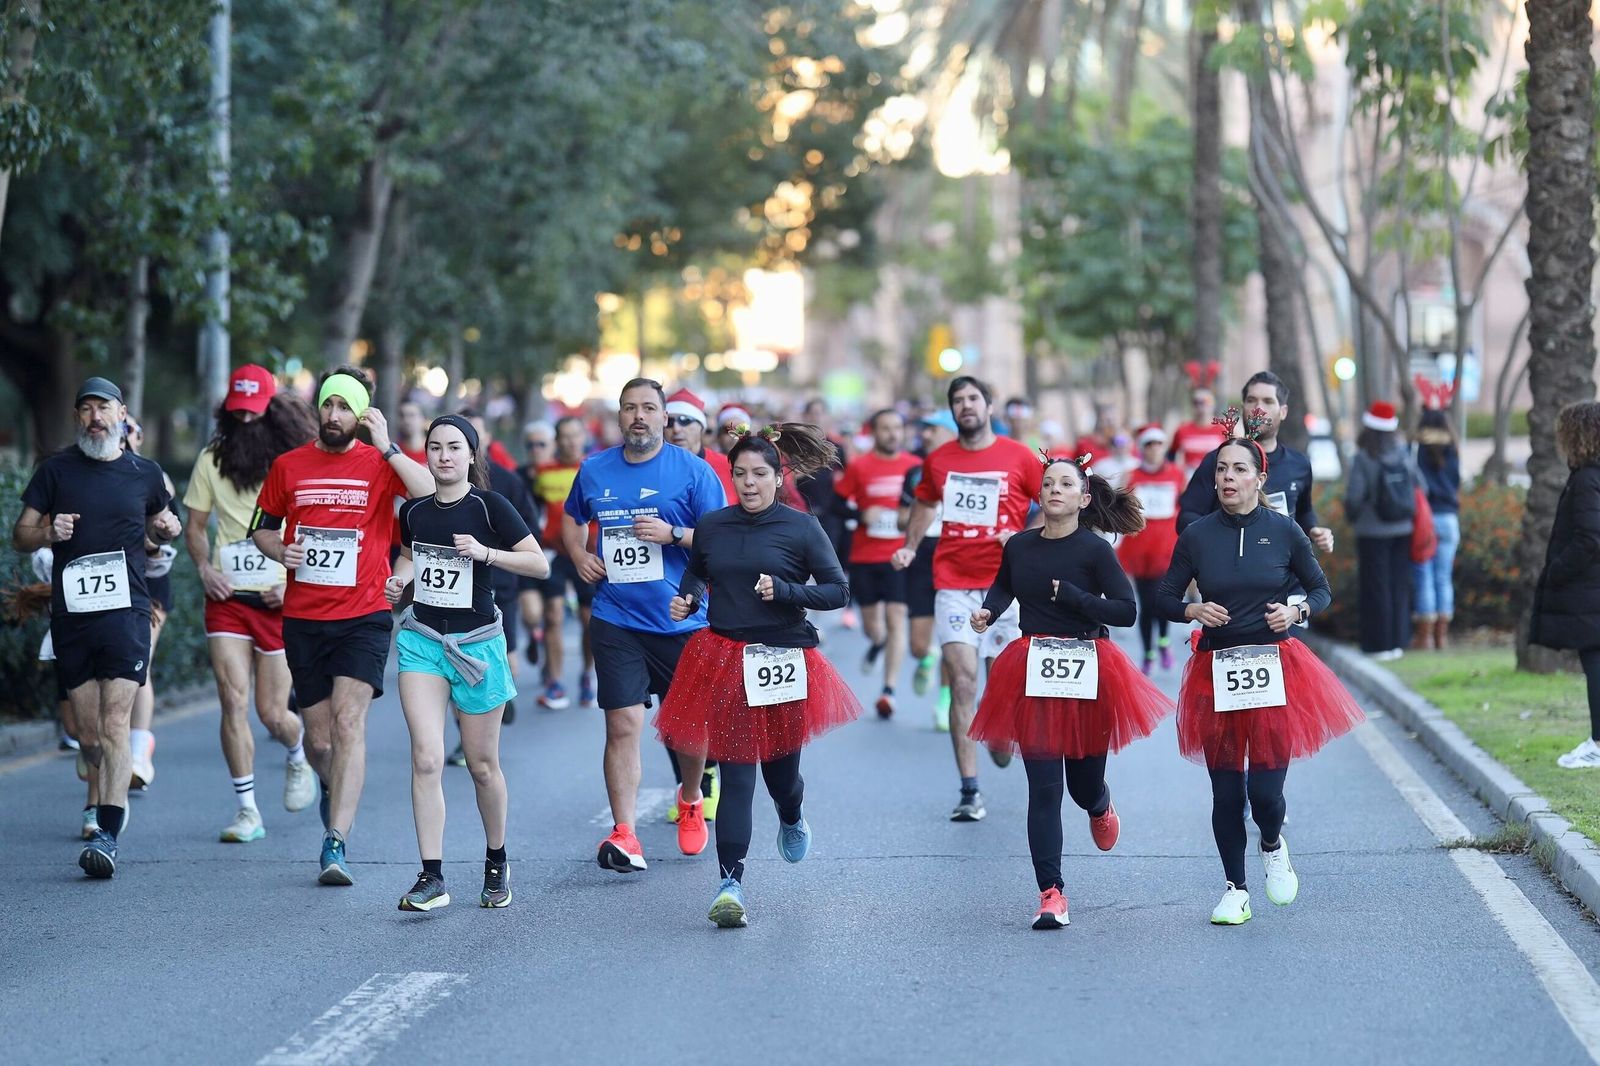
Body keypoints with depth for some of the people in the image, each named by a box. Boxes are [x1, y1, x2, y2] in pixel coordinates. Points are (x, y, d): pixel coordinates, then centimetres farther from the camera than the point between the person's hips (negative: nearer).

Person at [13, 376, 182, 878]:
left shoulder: (145, 474, 8)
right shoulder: (57, 469, 6)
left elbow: (158, 523, 26)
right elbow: (20, 535, 9)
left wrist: (167, 530, 3)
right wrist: (47, 533, -13)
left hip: (126, 611, -2)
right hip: (71, 612, 2)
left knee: (115, 725, -14)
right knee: (88, 732, 7)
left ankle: (107, 836, -20)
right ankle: (110, 801, 34)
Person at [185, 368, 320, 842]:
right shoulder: (213, 460, 5)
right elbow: (194, 524, 15)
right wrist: (204, 567, -3)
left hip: (281, 601, -2)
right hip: (228, 597, 2)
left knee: (272, 713, 1)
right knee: (233, 700, -10)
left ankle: (298, 755, 38)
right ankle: (247, 810, -2)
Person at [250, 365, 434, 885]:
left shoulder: (380, 464, 1)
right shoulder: (288, 466, 8)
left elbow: (432, 495, -16)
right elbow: (262, 527, 19)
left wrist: (386, 448, -19)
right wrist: (279, 550, -2)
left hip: (363, 617, -3)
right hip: (302, 618, 3)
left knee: (348, 722, -17)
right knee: (318, 734, 9)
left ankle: (335, 843, -19)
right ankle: (333, 786, 45)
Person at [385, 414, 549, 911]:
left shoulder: (489, 506, -8)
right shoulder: (414, 509, 5)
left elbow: (540, 564, -8)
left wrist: (485, 553, -20)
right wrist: (399, 579, 3)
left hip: (477, 642, -2)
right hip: (422, 640, 3)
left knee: (482, 764, 9)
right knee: (426, 758, -12)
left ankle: (497, 863, 30)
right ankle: (432, 877, -11)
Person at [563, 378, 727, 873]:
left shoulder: (693, 470, -3)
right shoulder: (594, 470, 8)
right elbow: (572, 518, 27)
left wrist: (674, 534, -19)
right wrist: (578, 553, 7)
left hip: (682, 621, -1)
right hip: (616, 622, 1)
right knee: (623, 725, -8)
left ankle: (690, 801, 39)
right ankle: (623, 834, -9)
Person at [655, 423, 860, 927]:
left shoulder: (801, 528, -4)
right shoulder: (711, 526, 4)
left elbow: (838, 590, -3)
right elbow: (695, 573, 23)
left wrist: (783, 591, -16)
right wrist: (686, 599, 2)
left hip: (783, 660, -1)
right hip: (723, 662, 1)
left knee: (779, 763, 13)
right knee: (735, 772, -6)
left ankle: (792, 817, 51)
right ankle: (730, 883, -8)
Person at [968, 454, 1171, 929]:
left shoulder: (1094, 550, -7)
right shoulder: (1019, 546, 4)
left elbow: (1126, 611, -12)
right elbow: (1003, 587, 25)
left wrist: (1072, 596, -19)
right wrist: (986, 611, 6)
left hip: (1087, 675, -2)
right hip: (1033, 676, 2)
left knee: (1084, 785, 10)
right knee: (1044, 789, -4)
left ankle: (1101, 807, 50)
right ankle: (1051, 894, -2)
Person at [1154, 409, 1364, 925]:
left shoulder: (1285, 531, -1)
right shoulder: (1197, 536, 0)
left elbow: (1322, 590, 9)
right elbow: (1164, 597, 8)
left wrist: (1298, 610, -11)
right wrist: (1193, 610, -11)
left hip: (1275, 670, -1)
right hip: (1217, 673, 1)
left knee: (1265, 788, -7)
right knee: (1226, 790, 5)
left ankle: (1273, 846, 27)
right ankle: (1236, 889, 22)